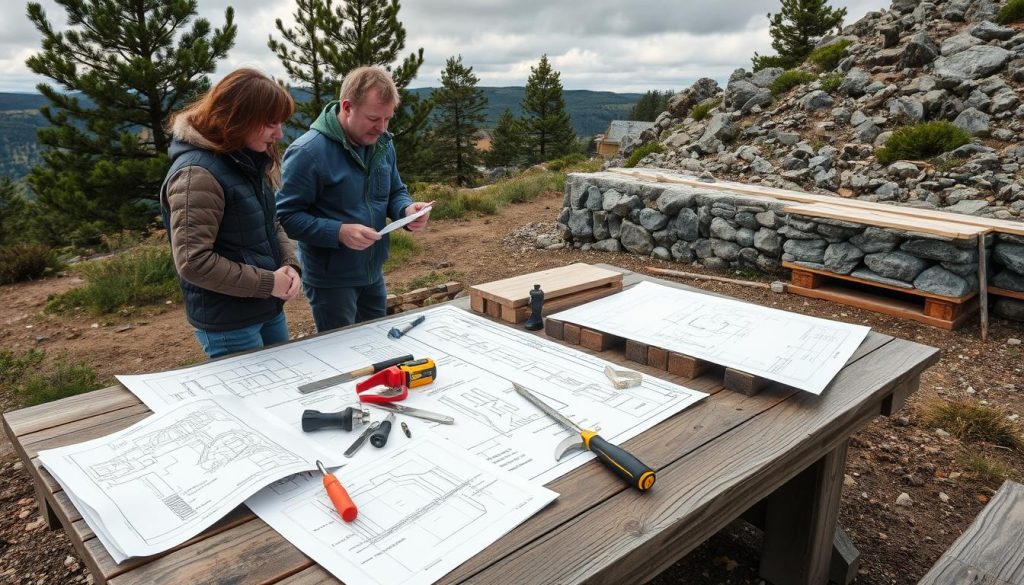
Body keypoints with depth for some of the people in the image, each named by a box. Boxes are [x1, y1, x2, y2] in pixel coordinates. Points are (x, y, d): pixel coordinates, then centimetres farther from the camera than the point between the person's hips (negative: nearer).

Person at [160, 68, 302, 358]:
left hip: (269, 309, 9)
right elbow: (192, 262, -26)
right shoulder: (197, 173, -22)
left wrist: (290, 265, -5)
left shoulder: (250, 162, 6)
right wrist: (267, 283, -20)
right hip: (228, 323, -9)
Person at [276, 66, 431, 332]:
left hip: (373, 274, 7)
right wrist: (339, 232, -32)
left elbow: (395, 192, 12)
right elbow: (287, 216, -20)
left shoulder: (382, 143, 1)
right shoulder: (308, 152, -21)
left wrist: (407, 210, -12)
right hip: (331, 281, -7)